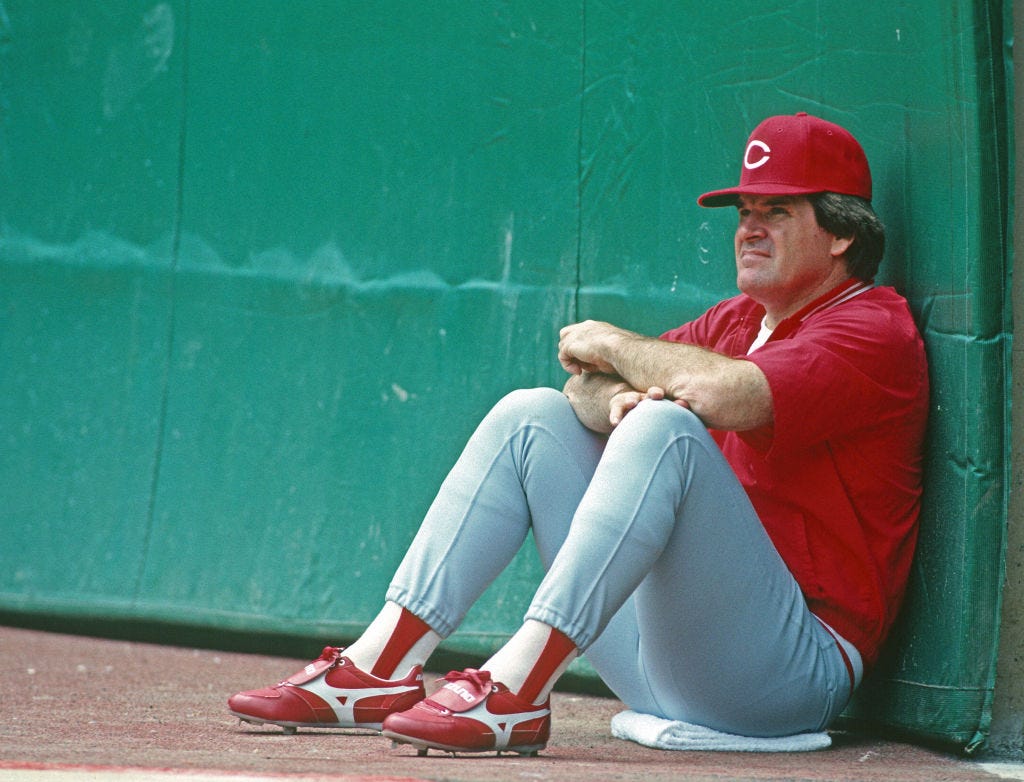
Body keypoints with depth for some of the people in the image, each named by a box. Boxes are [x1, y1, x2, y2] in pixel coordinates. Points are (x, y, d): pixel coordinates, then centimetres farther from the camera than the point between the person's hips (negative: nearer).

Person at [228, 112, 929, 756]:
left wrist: (614, 345, -5)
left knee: (667, 429, -29)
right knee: (532, 417, 8)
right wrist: (613, 397, -10)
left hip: (795, 667, -8)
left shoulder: (874, 331, -7)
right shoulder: (737, 320, 19)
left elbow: (720, 393, -25)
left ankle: (515, 688, -36)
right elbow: (587, 386, 15)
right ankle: (379, 671, -5)